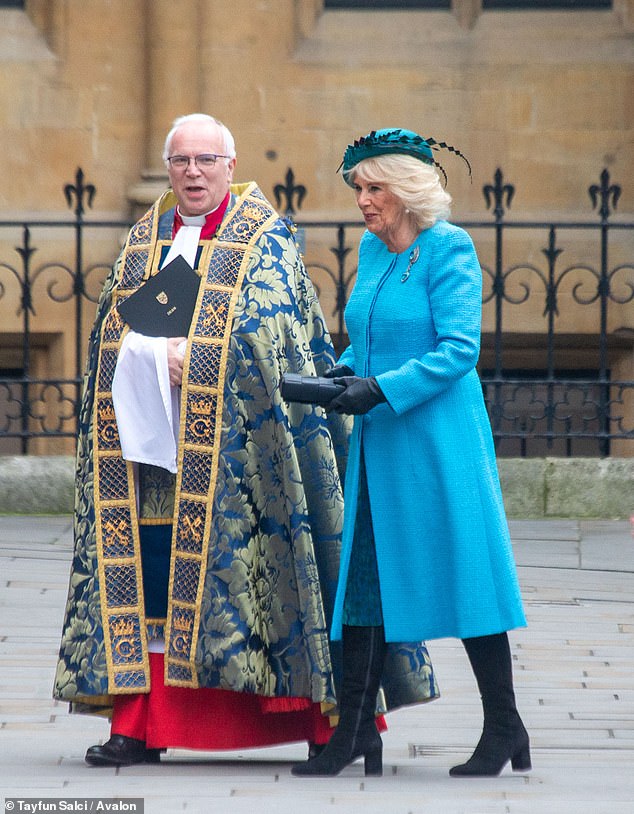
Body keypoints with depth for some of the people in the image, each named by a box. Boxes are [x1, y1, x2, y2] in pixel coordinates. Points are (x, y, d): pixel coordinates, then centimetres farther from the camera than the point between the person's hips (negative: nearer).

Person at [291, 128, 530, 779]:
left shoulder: (449, 249, -11)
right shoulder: (371, 249, 12)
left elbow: (458, 349, -17)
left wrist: (381, 389, -22)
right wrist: (344, 370, 3)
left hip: (438, 440, -8)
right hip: (377, 444, 8)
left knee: (462, 571, -2)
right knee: (364, 572, 5)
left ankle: (504, 730, 8)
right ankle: (355, 731, 10)